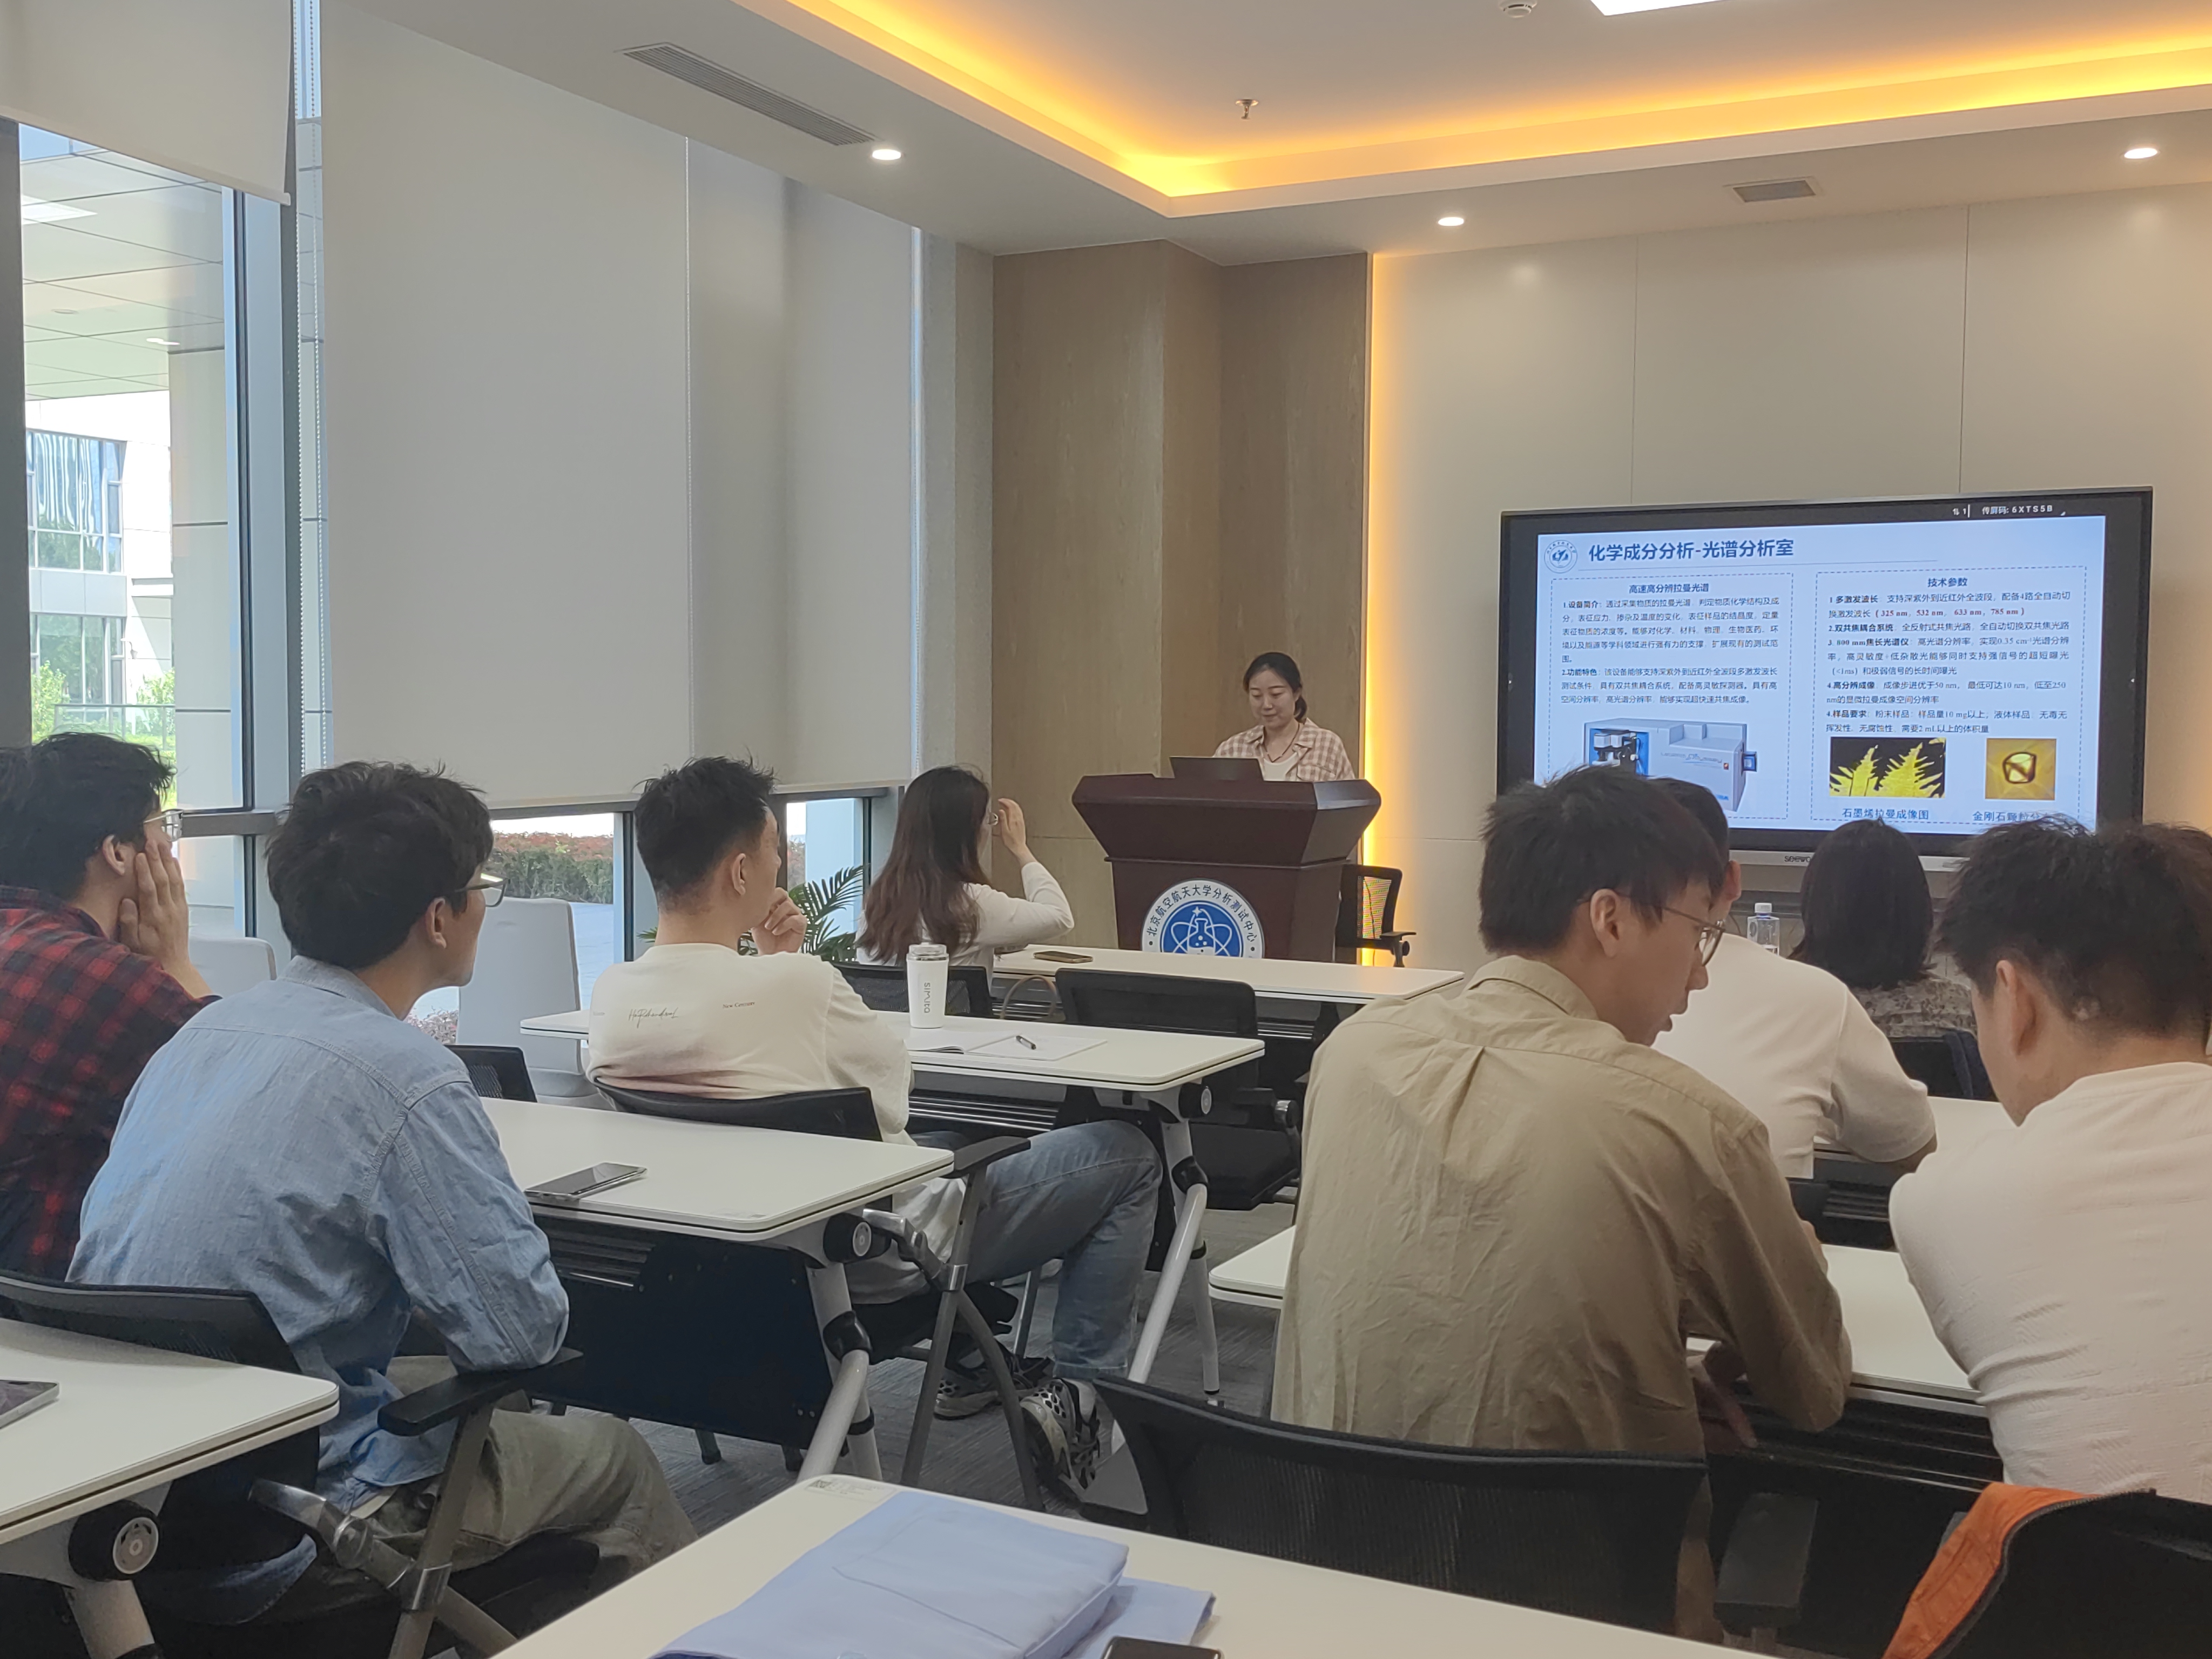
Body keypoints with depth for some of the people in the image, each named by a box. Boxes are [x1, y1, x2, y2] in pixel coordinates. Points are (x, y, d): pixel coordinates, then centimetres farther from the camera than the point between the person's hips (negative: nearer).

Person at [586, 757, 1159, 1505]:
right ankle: (1078, 1392, 9)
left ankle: (966, 1361, 37)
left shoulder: (610, 997, -9)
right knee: (1127, 1154, 6)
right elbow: (893, 1086, -10)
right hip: (883, 1254, -7)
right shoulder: (798, 985, -31)